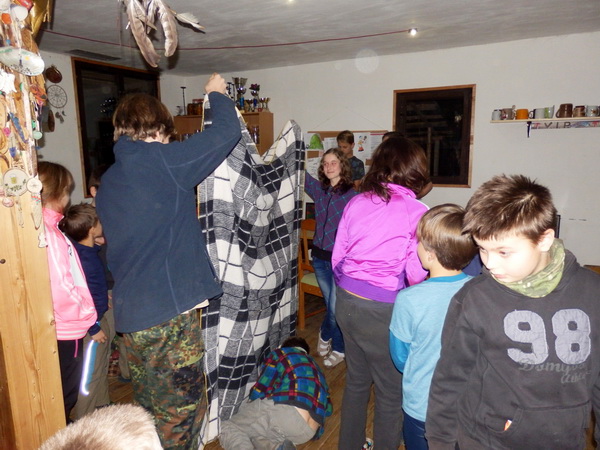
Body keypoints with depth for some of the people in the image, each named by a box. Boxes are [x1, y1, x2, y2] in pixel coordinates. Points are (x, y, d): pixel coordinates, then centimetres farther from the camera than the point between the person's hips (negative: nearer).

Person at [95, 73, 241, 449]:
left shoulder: (108, 180, 12)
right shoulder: (163, 160, -12)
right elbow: (228, 131, -12)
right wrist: (217, 94, 7)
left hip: (130, 312, 8)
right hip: (171, 309, -8)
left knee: (149, 405, 23)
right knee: (181, 409, 8)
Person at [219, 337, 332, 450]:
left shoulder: (280, 353, 17)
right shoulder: (315, 366, 33)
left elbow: (259, 392, 8)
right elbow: (328, 409, 34)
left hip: (285, 411, -6)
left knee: (228, 428, 15)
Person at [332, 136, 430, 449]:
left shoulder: (356, 203, 1)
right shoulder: (416, 212, -13)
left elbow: (337, 258, 5)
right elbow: (416, 274, -13)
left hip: (346, 302, 6)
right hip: (382, 311, -6)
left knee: (356, 381, 24)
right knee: (391, 392, 15)